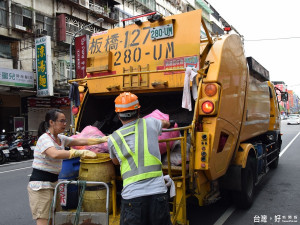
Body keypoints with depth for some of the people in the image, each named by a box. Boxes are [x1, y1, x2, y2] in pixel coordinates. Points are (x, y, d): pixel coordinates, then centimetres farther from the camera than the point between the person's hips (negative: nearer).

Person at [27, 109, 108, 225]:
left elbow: (82, 141, 11)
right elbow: (55, 154, -36)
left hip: (54, 183, 8)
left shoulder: (61, 138, 9)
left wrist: (103, 139, 7)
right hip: (40, 185, -8)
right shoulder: (45, 138, -16)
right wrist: (80, 152, -38)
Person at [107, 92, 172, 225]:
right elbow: (166, 124, 27)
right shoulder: (150, 123, 3)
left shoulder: (113, 139, 3)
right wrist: (164, 123, 51)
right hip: (158, 191, 1)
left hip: (131, 195, -1)